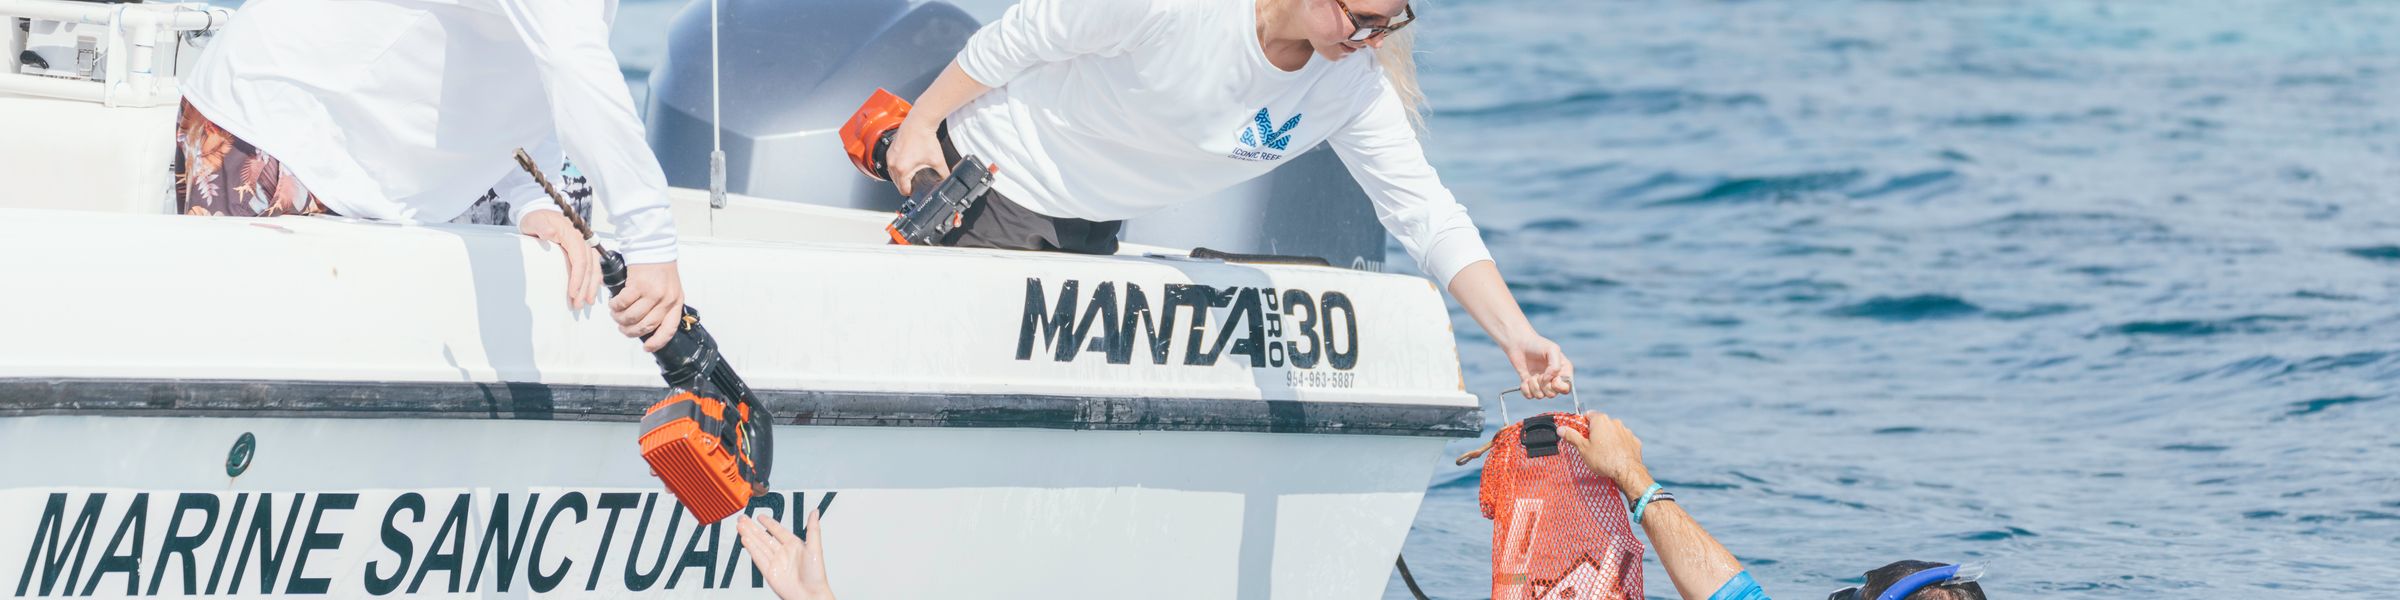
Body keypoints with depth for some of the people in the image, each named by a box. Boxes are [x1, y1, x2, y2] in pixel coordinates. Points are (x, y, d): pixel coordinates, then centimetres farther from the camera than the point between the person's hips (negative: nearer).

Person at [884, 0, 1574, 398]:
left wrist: (1515, 336, -29)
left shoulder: (1357, 85, -17)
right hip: (991, 179, -6)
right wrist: (919, 126, -11)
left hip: (1091, 228, 6)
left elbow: (1426, 214, -17)